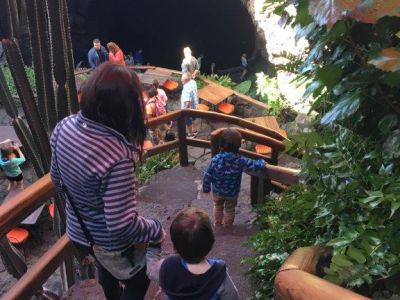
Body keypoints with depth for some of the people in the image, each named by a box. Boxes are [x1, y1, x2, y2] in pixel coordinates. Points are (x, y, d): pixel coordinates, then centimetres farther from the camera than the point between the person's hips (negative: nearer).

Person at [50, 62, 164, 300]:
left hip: (78, 232, 7)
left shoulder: (64, 127, -15)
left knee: (106, 271, 37)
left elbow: (57, 180, 0)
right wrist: (156, 230, -16)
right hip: (113, 244, -7)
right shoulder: (116, 156, -39)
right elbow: (122, 225, -34)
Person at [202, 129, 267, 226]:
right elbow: (255, 165, -18)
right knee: (230, 210, 24)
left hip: (217, 191, 1)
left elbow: (207, 176, -16)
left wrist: (206, 188, 1)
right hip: (232, 193, -1)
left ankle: (218, 224, 47)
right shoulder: (240, 161, -27)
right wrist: (262, 162, 5)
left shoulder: (215, 160, -25)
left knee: (218, 207, 28)